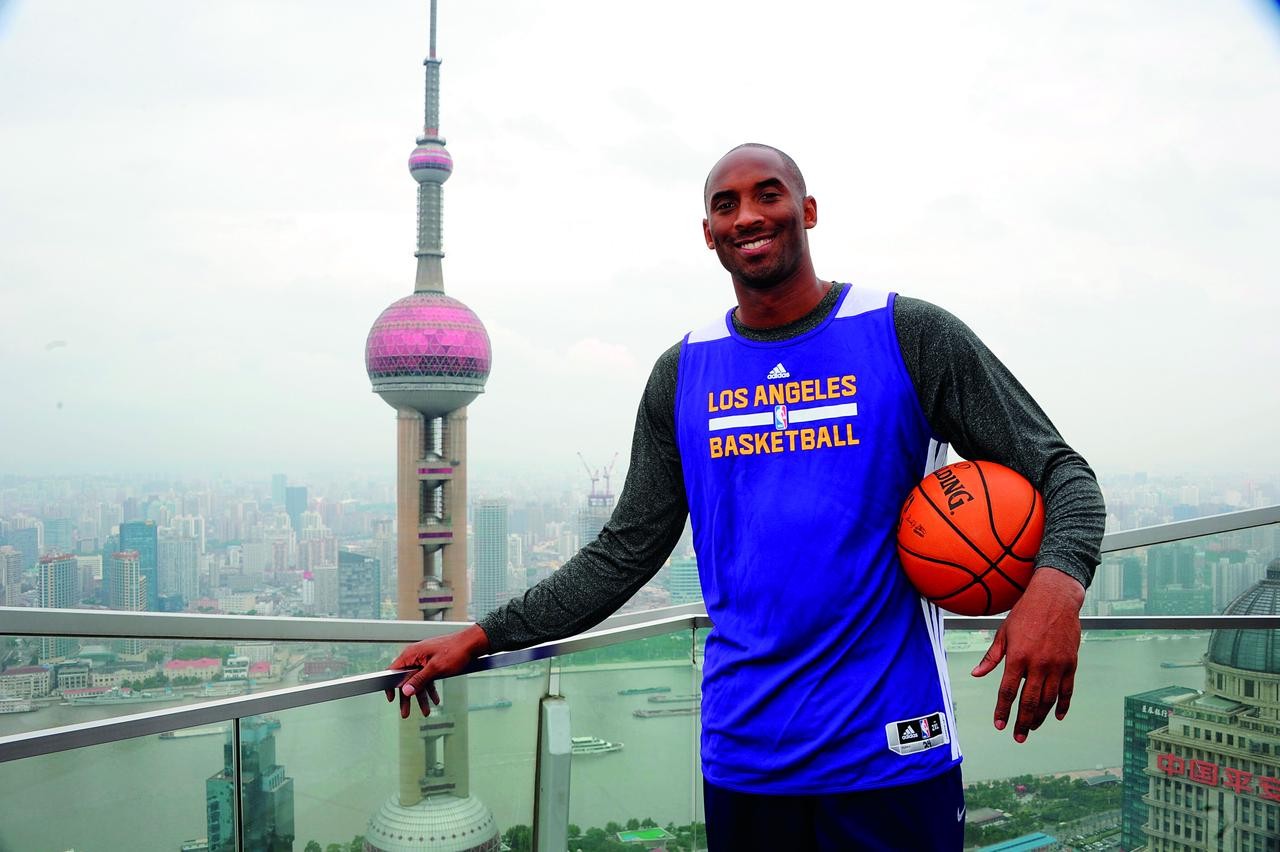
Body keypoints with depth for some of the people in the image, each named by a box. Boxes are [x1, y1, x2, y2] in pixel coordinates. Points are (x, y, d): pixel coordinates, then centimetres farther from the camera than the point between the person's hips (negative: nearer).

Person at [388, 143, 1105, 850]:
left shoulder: (909, 335, -4)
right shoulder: (683, 373, 6)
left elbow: (1060, 471, -2)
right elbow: (625, 554, 10)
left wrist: (1057, 582, -24)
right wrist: (484, 636, 4)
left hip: (891, 748, -2)